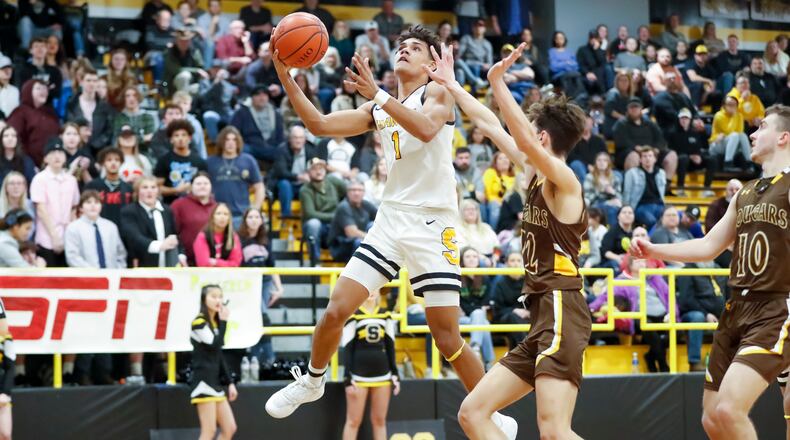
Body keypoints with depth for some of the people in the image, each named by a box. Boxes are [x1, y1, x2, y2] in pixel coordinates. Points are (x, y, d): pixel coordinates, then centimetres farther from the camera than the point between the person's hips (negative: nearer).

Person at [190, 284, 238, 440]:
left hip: (216, 383, 9)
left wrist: (230, 382, 16)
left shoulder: (216, 323, 16)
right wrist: (224, 322, -14)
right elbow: (214, 345, -20)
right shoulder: (199, 322, -8)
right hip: (203, 382, -9)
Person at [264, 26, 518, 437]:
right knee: (335, 311, 1)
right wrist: (285, 76, -2)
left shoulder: (436, 93, -4)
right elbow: (319, 125, 7)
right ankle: (312, 381, 26)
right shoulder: (378, 110, 14)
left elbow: (426, 128, -26)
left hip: (432, 225, -5)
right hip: (390, 220, 5)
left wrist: (379, 95, -30)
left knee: (447, 338, -6)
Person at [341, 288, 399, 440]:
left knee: (379, 420, 8)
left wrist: (395, 374, 9)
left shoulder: (385, 316, 9)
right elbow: (347, 348, -6)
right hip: (359, 375, -5)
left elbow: (390, 346, 14)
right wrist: (348, 377, -12)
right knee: (354, 421, -2)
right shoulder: (353, 315, -5)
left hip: (382, 374, 5)